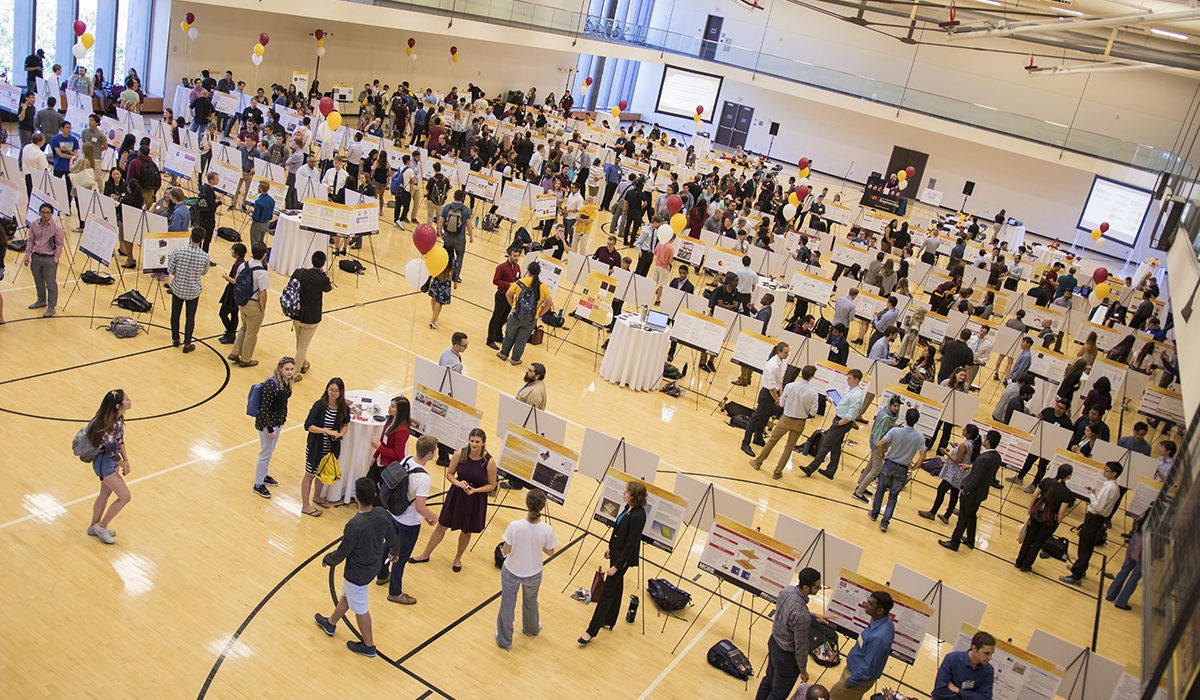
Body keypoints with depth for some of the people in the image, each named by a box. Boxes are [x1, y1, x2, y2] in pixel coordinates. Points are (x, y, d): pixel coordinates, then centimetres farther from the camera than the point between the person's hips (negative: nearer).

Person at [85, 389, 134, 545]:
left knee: (106, 492, 23)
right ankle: (101, 527, 15)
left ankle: (94, 527, 41)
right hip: (104, 463, -9)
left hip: (112, 460, 9)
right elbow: (112, 451, -26)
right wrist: (123, 465, -10)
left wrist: (126, 460, 5)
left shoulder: (118, 418, -4)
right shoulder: (109, 425, -32)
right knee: (125, 497, -3)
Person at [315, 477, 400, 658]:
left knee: (360, 609, 16)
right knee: (346, 597, 31)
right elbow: (393, 541, -2)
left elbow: (340, 554, -22)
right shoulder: (383, 515, -18)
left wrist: (326, 560, 0)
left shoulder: (354, 526, -36)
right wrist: (393, 553, 22)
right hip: (373, 566, 7)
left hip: (356, 574, -7)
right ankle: (330, 623, 55)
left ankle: (369, 647, 35)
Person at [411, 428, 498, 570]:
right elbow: (449, 474, 1)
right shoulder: (460, 454, -14)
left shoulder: (489, 461, -19)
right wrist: (458, 483, -19)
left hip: (476, 500, -1)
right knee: (442, 526, 12)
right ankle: (425, 555, 33)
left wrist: (475, 490, -21)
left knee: (466, 532, 15)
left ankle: (458, 558, 42)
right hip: (456, 495, 1)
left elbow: (492, 485, -7)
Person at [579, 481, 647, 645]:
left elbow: (631, 545, -26)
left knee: (607, 592, 0)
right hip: (616, 550, 9)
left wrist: (616, 566, -21)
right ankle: (609, 621, 39)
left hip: (624, 557, -9)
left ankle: (592, 631, 9)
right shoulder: (629, 506, -2)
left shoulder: (637, 517, -30)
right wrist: (610, 547, 20)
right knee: (616, 587, 23)